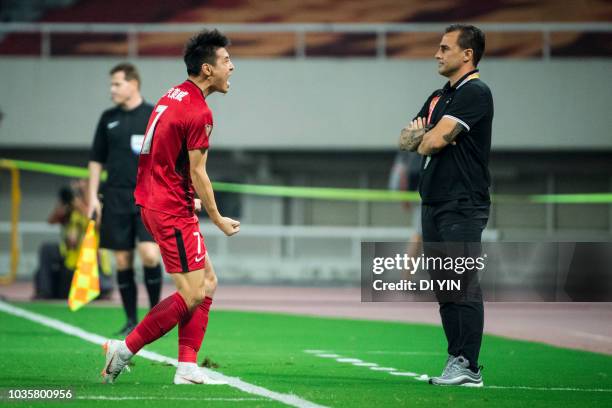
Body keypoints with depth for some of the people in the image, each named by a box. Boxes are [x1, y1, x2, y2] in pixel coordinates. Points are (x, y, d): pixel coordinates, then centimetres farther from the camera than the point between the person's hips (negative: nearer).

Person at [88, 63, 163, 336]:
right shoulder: (108, 119, 10)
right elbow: (96, 160, 14)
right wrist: (93, 196, 7)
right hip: (116, 198, 3)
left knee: (149, 254, -17)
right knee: (122, 260, 2)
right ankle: (131, 321, 10)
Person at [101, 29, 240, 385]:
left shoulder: (175, 96, 11)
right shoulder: (198, 112, -18)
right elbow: (197, 173, -15)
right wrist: (219, 220, -5)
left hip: (156, 202, 10)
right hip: (172, 212, -10)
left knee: (208, 283, 11)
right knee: (193, 295, -7)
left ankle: (187, 368, 7)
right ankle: (124, 349, -1)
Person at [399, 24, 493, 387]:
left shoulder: (475, 93, -9)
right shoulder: (439, 97, 21)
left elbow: (436, 140, -17)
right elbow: (406, 140, 19)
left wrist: (423, 139, 6)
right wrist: (420, 135, -3)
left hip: (463, 206, -10)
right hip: (434, 203, 10)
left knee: (464, 284, -12)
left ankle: (468, 367, -13)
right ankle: (457, 361, 13)